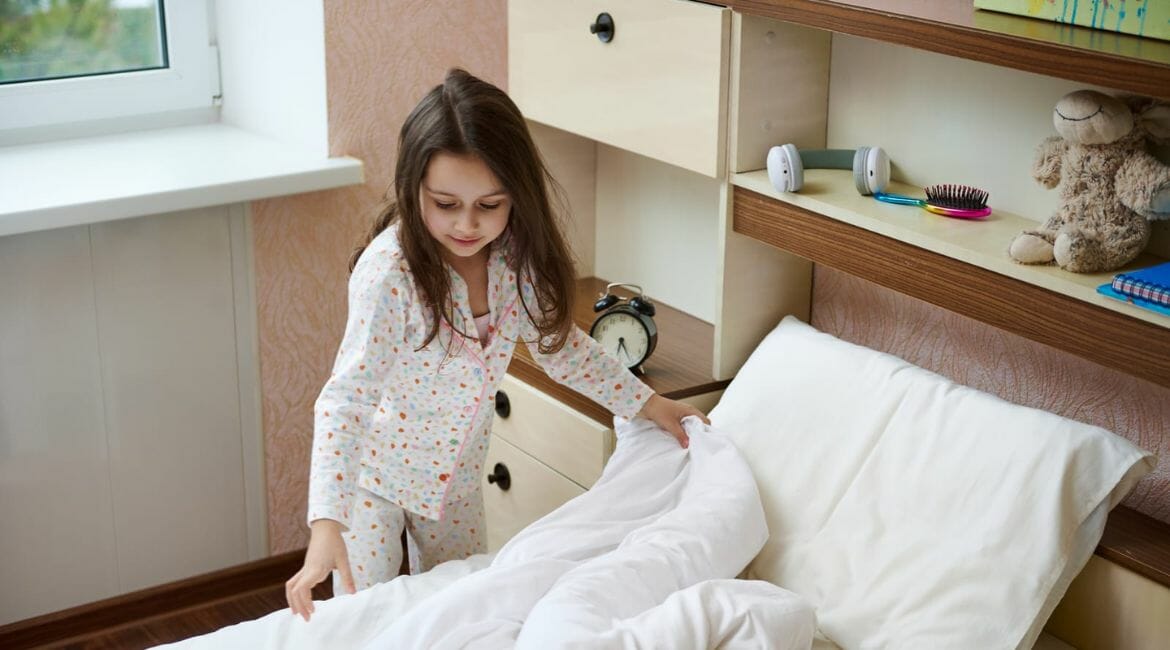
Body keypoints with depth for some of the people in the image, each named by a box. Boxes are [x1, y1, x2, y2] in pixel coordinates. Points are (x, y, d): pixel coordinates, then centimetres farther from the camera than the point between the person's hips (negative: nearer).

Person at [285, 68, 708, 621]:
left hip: (456, 474, 5)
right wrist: (327, 524, -45)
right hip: (375, 471, -5)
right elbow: (347, 395, -35)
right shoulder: (390, 269, -32)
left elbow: (555, 341, 3)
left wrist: (647, 403, 5)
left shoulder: (514, 255, -15)